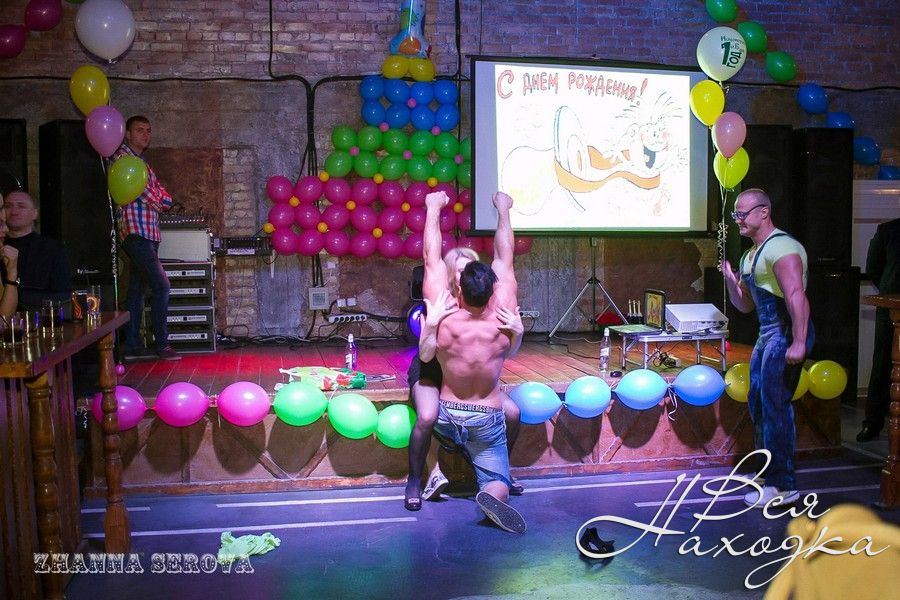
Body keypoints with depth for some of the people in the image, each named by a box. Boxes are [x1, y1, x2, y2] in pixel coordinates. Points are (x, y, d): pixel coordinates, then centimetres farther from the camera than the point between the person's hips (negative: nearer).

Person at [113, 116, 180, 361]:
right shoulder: (121, 156, -4)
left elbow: (166, 199, 17)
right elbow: (140, 189, -14)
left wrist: (160, 199, -3)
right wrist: (157, 200, 2)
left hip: (149, 234, 9)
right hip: (135, 232, -9)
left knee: (137, 289, 9)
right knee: (161, 286, -12)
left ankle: (132, 346, 13)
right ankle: (162, 345, -7)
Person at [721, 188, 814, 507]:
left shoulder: (781, 247, -15)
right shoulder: (751, 254, 17)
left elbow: (796, 296, -26)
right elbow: (745, 305, 21)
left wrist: (799, 342, -32)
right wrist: (730, 279, 3)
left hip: (787, 333, -10)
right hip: (767, 333, 10)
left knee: (774, 406, -7)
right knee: (757, 402, 17)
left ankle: (783, 485, 3)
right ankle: (768, 471, 30)